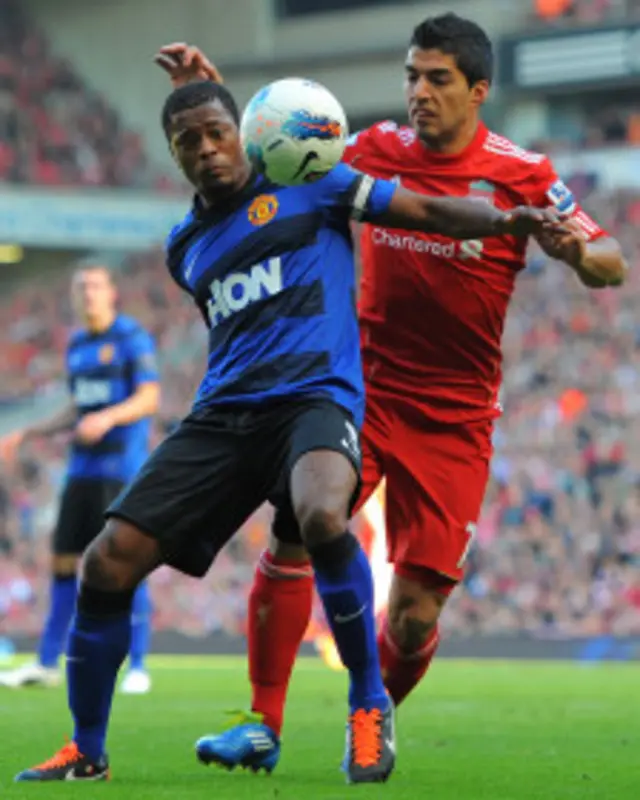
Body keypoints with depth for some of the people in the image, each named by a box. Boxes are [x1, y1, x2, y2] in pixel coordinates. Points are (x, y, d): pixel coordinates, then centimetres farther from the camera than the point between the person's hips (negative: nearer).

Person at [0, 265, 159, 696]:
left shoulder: (134, 338, -6)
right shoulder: (77, 345, 15)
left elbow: (149, 399, -15)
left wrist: (109, 417, -31)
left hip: (124, 470, -6)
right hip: (83, 470, 7)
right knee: (65, 563, 5)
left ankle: (137, 668, -1)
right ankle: (47, 664, 11)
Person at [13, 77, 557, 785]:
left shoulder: (305, 185, 5)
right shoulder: (184, 247, 20)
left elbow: (428, 211, 1)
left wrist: (506, 220, -14)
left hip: (314, 395, -5)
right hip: (222, 411, 5)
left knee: (321, 518, -39)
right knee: (108, 562, -8)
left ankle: (369, 707, -17)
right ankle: (85, 755, 11)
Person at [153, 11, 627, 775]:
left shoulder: (522, 175, -7)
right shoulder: (378, 151, 2)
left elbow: (611, 266, -5)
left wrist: (579, 251, -28)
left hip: (452, 419, -2)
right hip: (363, 388, 2)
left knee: (415, 617, -4)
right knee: (293, 536, -19)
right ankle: (263, 723, -7)